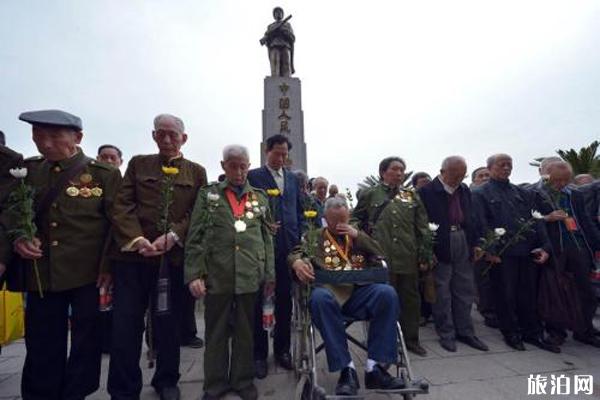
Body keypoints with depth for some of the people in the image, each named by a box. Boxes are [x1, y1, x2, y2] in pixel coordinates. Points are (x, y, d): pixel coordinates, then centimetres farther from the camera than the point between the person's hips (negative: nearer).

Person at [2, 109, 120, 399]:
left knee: (86, 340, 10)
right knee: (42, 343, 13)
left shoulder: (104, 174, -5)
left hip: (88, 273, -3)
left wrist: (109, 264, -11)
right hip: (39, 273, 3)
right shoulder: (26, 170, 8)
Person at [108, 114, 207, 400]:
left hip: (174, 256, 0)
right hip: (133, 254, 1)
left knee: (168, 322, 12)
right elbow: (122, 205, 2)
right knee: (125, 323, 4)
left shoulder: (196, 172, 9)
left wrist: (173, 236, -15)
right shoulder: (137, 164, 12)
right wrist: (137, 239, -13)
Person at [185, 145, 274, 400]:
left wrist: (270, 274, 5)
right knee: (216, 333, 13)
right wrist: (194, 274, -7)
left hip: (250, 276, 1)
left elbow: (267, 238, 8)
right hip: (216, 276, -1)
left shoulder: (260, 197, 9)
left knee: (245, 332, 13)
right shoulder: (207, 195, 5)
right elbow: (195, 238, 1)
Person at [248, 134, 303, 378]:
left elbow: (300, 210, 15)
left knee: (285, 300, 12)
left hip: (288, 247, 4)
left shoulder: (292, 178, 15)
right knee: (260, 300, 5)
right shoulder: (253, 176, 1)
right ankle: (259, 353, 20)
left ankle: (282, 349, 28)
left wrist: (299, 238, 6)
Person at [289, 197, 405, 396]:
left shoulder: (358, 235, 24)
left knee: (387, 293, -26)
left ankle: (375, 367, -18)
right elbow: (295, 253, 8)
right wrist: (297, 262, -17)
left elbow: (380, 255, 14)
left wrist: (357, 235, 1)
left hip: (359, 291, 2)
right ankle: (347, 369, -25)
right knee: (320, 297, -36)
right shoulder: (314, 236, 18)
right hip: (330, 290, -2)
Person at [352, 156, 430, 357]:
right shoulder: (369, 194, 3)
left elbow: (422, 228, 10)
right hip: (380, 257, -3)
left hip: (408, 257, 3)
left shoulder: (412, 196, 11)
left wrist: (423, 255, 6)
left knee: (410, 298, 13)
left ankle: (411, 338, 31)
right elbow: (356, 219, 10)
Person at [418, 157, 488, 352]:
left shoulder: (464, 190, 10)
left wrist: (474, 244, 7)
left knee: (464, 291, 14)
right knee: (441, 293, 5)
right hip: (440, 246, -6)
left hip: (463, 243, 6)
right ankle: (446, 334, 20)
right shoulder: (427, 191, -10)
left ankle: (465, 332, 28)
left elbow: (471, 218, 14)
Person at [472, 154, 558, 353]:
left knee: (529, 295, 13)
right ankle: (511, 334, 20)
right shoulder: (480, 193, -1)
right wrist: (489, 251, -15)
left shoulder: (523, 193, 16)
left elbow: (536, 221, 12)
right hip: (502, 254, -5)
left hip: (528, 251, 5)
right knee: (505, 295, 5)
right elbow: (481, 225, -8)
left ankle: (533, 333, 28)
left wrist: (544, 246, 0)